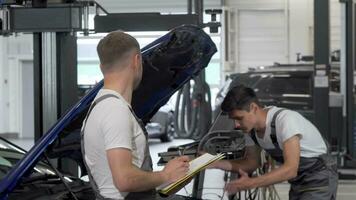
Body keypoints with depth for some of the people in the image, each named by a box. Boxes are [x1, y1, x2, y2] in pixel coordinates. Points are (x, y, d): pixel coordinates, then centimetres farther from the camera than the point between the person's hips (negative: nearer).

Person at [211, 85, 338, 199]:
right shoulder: (250, 128, -5)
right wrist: (216, 163, -9)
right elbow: (251, 163, 6)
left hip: (320, 180, -8)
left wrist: (251, 183, -39)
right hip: (298, 182, 8)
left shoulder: (285, 119, -29)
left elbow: (290, 169, -34)